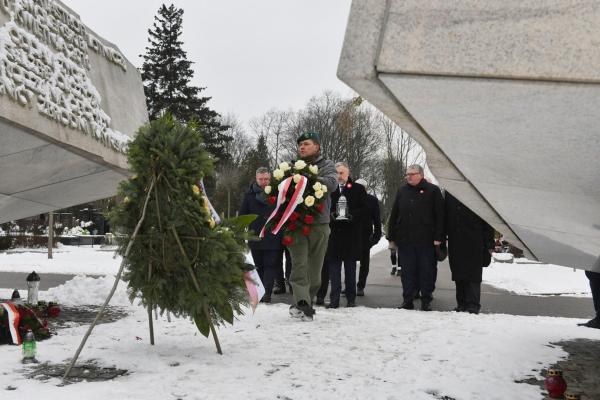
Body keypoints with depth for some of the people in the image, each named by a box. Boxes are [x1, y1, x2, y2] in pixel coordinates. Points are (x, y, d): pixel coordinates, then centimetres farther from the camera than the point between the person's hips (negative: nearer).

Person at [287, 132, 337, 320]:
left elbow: (332, 183, -11)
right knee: (299, 264, -13)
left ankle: (304, 303, 18)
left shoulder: (326, 165, 9)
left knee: (315, 266, 6)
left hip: (319, 222, 0)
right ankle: (303, 303, -21)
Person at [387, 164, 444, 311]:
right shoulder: (402, 191, 14)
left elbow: (440, 215, -2)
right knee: (407, 271, 6)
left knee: (427, 271, 2)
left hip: (426, 240, -3)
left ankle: (426, 300, 11)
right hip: (405, 240, 3)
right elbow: (394, 215, 14)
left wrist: (438, 237, -9)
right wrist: (391, 237, 9)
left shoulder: (433, 191, 2)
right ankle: (408, 300, 12)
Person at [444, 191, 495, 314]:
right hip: (455, 243, 4)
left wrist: (489, 244, -7)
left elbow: (487, 221, -2)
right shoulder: (449, 193, 9)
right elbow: (445, 217, 15)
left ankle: (473, 304, -1)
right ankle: (462, 303, 16)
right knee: (458, 276, 8)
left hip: (474, 244, -4)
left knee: (473, 276, -4)